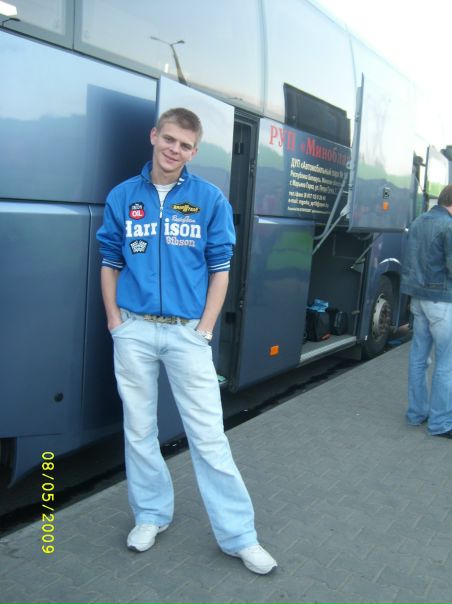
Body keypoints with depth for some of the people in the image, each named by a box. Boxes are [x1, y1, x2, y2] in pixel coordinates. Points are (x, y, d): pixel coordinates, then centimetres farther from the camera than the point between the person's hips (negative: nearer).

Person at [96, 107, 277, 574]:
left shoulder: (210, 199, 0)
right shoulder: (122, 197, 5)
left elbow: (219, 269, 2)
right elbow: (110, 264, 9)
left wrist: (205, 329, -5)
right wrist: (116, 323, 1)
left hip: (187, 331, -2)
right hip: (134, 331, 2)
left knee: (209, 435, 0)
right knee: (139, 429, 12)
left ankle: (238, 535, 12)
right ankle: (151, 515, 32)